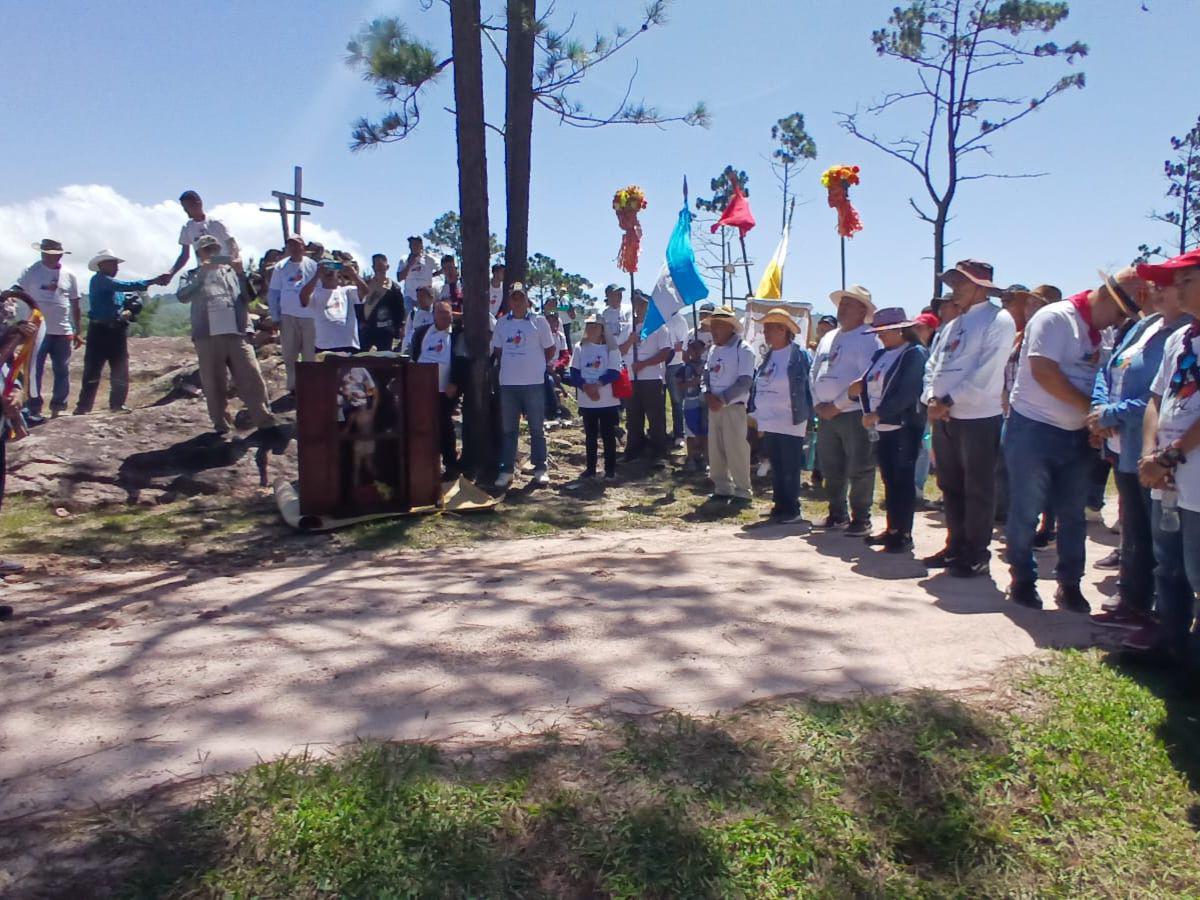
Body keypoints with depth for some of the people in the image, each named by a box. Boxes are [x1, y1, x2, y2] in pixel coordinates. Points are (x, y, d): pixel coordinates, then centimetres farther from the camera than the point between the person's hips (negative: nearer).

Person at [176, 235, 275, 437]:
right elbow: (182, 296, -5)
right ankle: (221, 425, 12)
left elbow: (249, 296, 7)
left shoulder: (231, 271, 17)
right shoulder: (192, 275, 14)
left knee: (251, 377, -5)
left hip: (236, 333, 0)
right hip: (207, 336, 0)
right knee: (214, 384, 3)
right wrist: (202, 274, -12)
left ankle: (264, 420, 0)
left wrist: (241, 274, -6)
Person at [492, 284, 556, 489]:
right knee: (508, 429, 7)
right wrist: (511, 365, 9)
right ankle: (506, 470, 13)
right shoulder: (502, 323, 7)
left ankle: (540, 469, 13)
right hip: (508, 383, 3)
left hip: (534, 383, -3)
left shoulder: (538, 321, -2)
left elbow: (550, 350, 5)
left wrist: (537, 366, 6)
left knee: (537, 428, 4)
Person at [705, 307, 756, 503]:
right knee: (715, 450, 9)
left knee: (736, 449, -5)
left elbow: (744, 382, -15)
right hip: (714, 406, 7)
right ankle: (722, 489, 20)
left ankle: (742, 491, 4)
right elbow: (706, 374, 16)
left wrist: (722, 400, -19)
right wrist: (707, 394, -4)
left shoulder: (743, 350, -9)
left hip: (733, 407, -7)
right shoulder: (713, 350, 14)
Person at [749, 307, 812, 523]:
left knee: (790, 469, -1)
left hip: (790, 423, -7)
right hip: (769, 422, 7)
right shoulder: (768, 356, 13)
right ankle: (780, 506, 21)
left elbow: (809, 385, -9)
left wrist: (808, 417, -10)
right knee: (776, 468, 13)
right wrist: (756, 415, 16)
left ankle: (792, 510, 7)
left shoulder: (799, 355, -10)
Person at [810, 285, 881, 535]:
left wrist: (837, 405, -16)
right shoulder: (828, 338, 17)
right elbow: (814, 372, 18)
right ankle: (837, 514, 26)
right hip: (827, 415, 7)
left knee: (859, 470, -2)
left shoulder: (867, 339, -6)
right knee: (830, 469, 13)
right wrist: (818, 404, 3)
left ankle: (861, 519, 9)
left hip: (854, 414, -7)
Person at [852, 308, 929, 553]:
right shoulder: (880, 355, 15)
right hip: (882, 427, 8)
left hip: (904, 427, -8)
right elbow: (871, 385, 20)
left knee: (903, 480, -3)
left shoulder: (915, 353, -9)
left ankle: (904, 533, 3)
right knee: (889, 480, 12)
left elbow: (907, 393, -19)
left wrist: (878, 413, -22)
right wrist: (859, 388, -3)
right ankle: (892, 529, 21)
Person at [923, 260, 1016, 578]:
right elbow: (935, 363, 14)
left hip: (979, 419, -8)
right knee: (950, 486, 14)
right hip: (944, 419, 8)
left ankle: (977, 554, 11)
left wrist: (948, 401, -16)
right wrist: (933, 399, -3)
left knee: (977, 490, 1)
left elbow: (985, 372, -17)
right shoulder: (954, 325, 17)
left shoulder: (998, 321, -8)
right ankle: (956, 546, 26)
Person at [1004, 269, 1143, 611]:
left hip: (1077, 434, 7)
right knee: (1025, 511, 2)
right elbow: (1043, 371, -20)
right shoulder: (1056, 318, -11)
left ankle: (1069, 584, 21)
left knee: (1073, 513, 10)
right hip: (1034, 429, -7)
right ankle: (1022, 579, 16)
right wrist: (1089, 408, -17)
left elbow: (1098, 378, 16)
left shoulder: (1100, 332, 12)